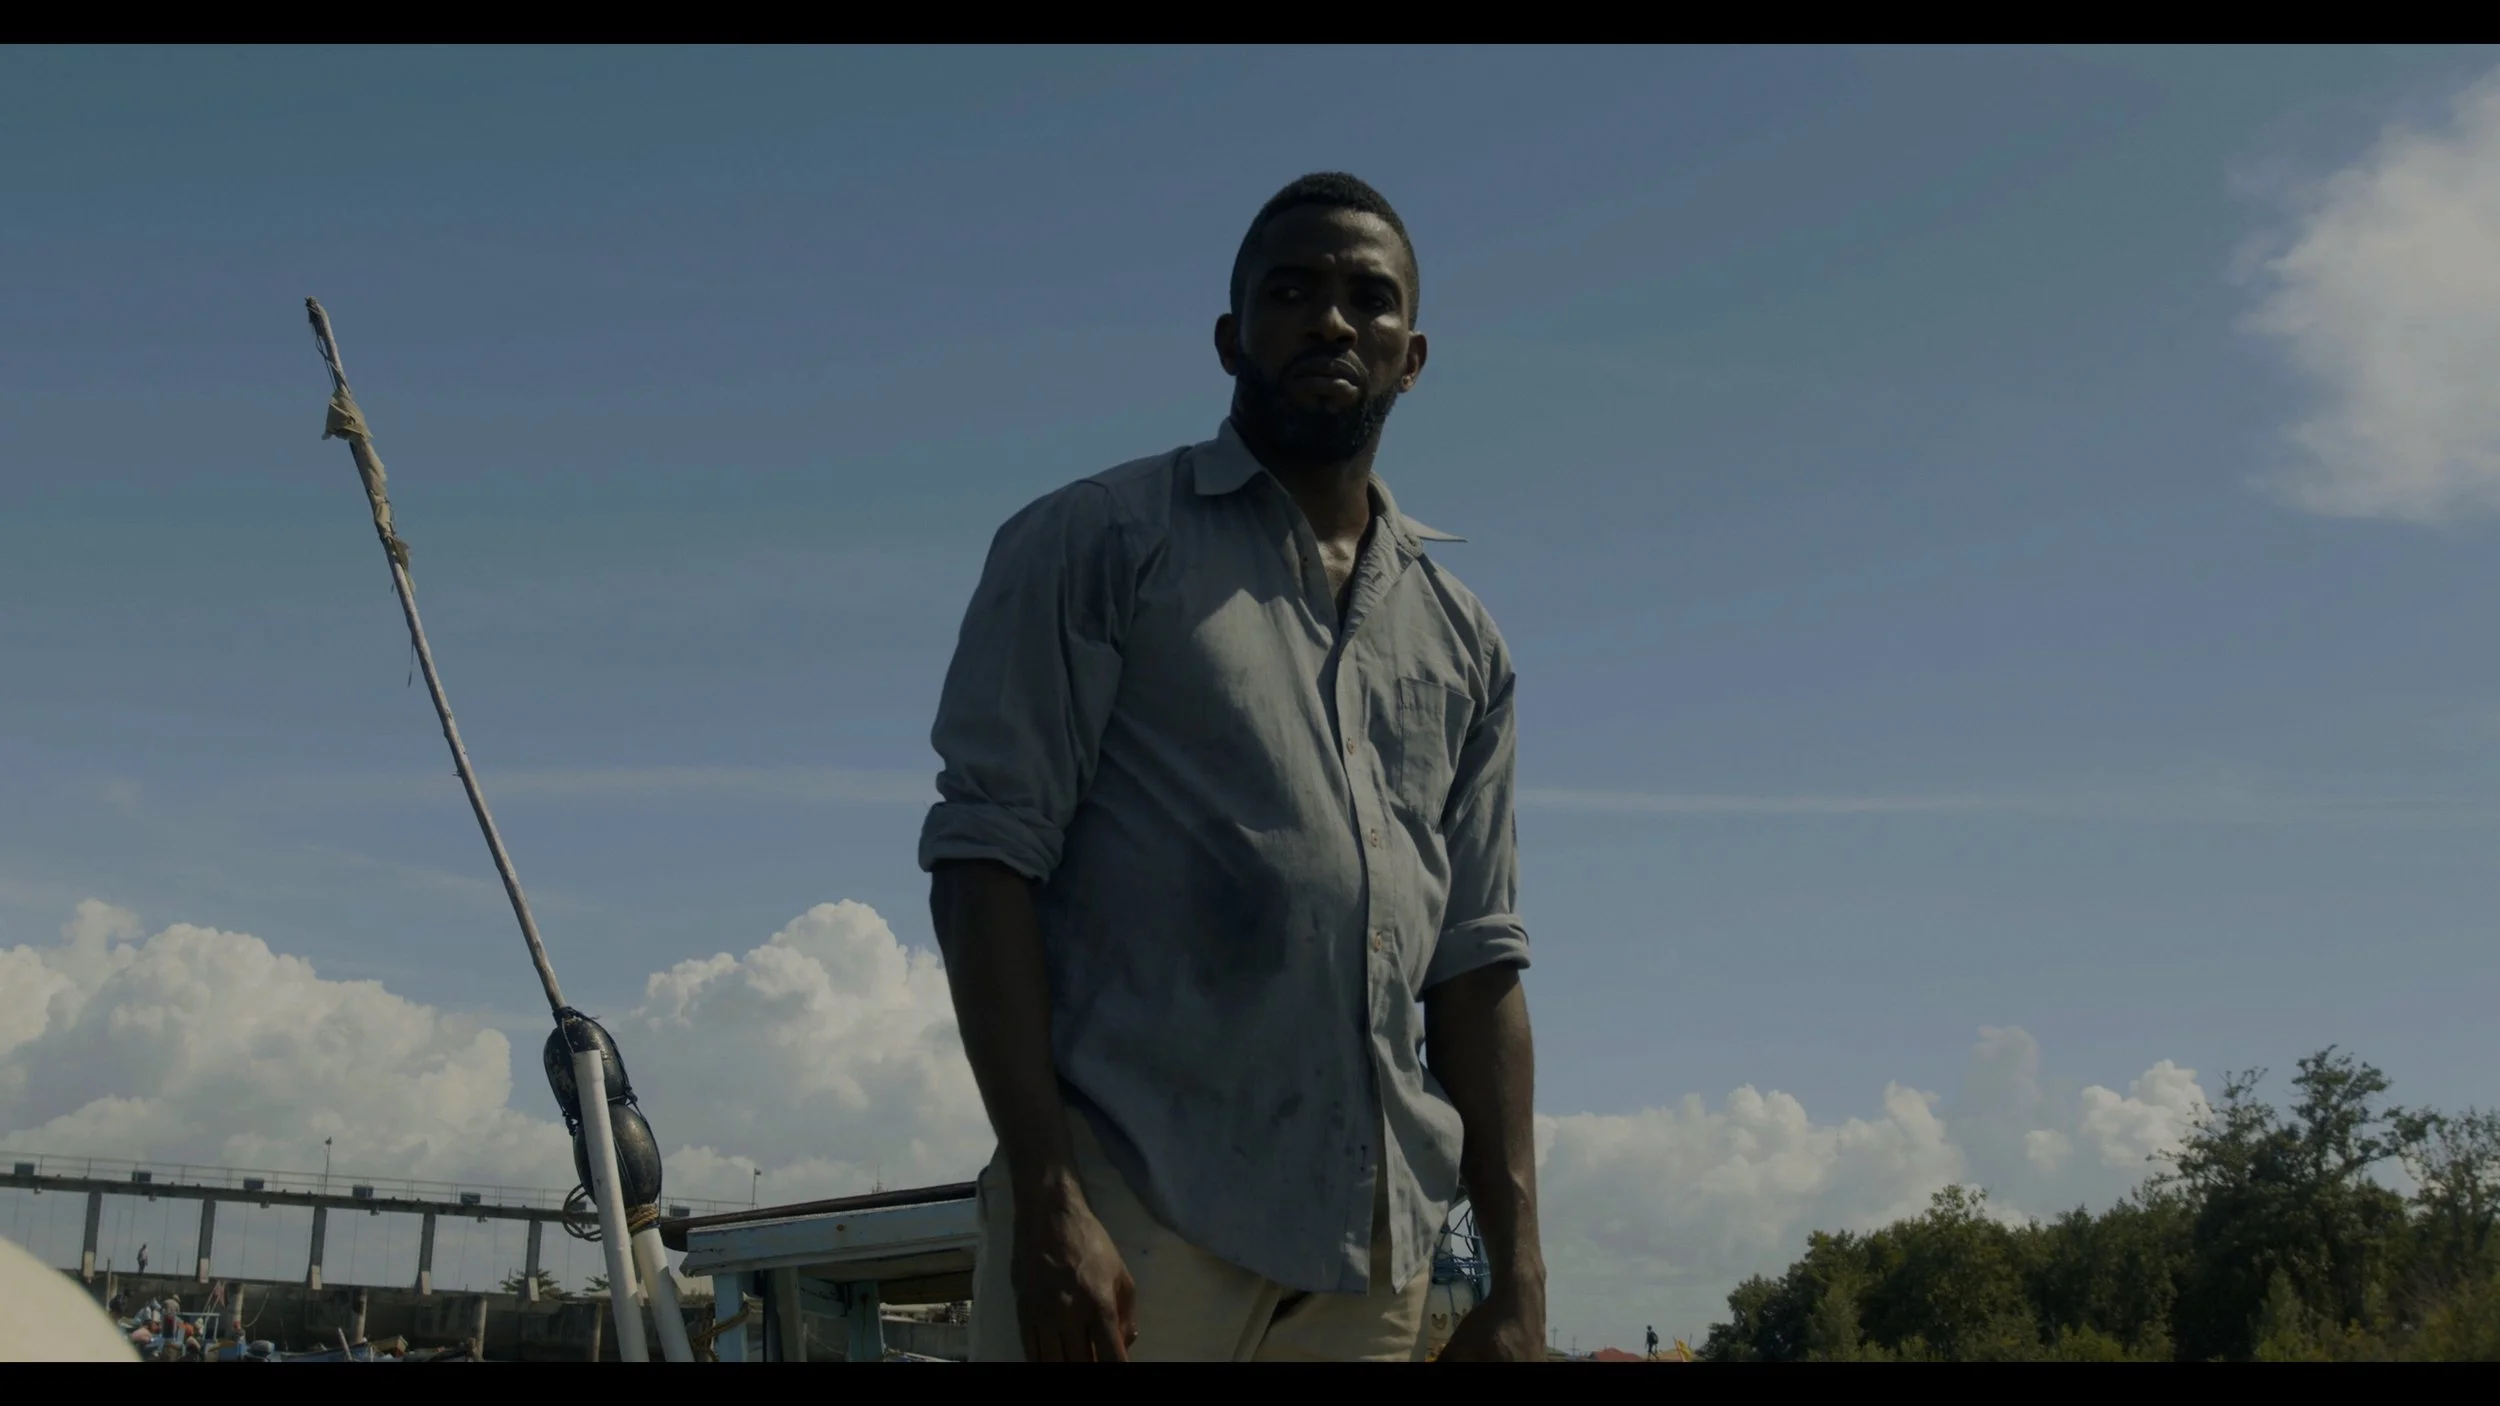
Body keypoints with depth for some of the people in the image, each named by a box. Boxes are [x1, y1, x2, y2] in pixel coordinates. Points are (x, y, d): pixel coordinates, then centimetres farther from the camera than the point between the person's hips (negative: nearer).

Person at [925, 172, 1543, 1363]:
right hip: (1135, 1211, -4)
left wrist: (1519, 1276, 9)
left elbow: (1476, 962, 17)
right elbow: (986, 859, -5)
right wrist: (1044, 1198, -15)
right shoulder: (1098, 543, 4)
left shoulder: (1461, 641, 17)